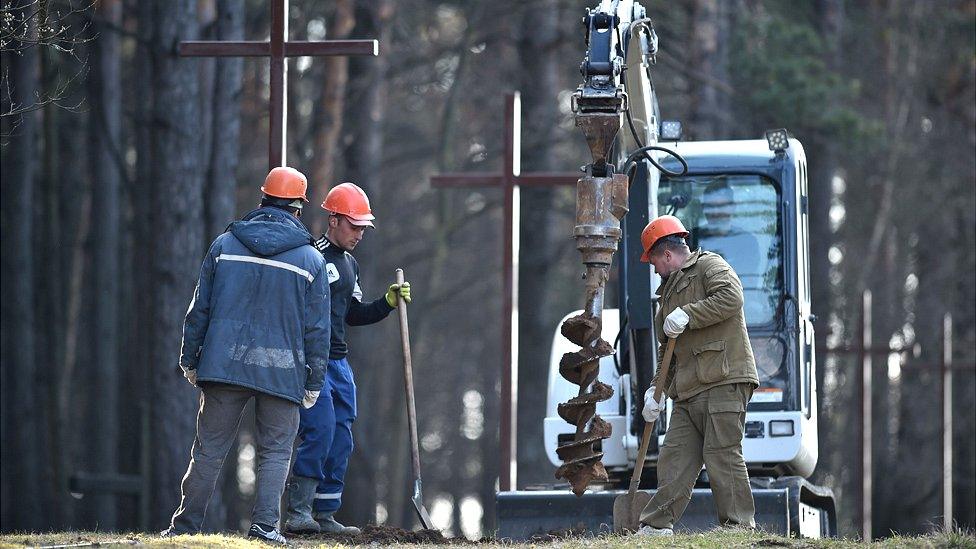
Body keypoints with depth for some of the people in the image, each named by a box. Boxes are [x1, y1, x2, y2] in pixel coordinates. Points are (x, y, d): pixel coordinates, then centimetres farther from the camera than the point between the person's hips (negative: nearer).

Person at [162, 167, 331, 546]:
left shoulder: (225, 244, 5)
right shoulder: (311, 259, 2)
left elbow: (200, 308, 7)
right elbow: (318, 328, 2)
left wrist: (190, 359, 14)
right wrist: (314, 382, 8)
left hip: (224, 365, 2)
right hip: (282, 372, -2)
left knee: (210, 447, 7)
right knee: (276, 450, 7)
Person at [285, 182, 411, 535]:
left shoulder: (349, 264, 19)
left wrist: (387, 303, 14)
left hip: (338, 363, 9)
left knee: (340, 440, 6)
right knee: (320, 430, -18)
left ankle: (324, 515, 11)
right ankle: (298, 512, -13)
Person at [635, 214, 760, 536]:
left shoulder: (710, 266, 2)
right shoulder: (670, 290, 28)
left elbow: (731, 297, -19)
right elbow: (666, 351, 29)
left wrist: (687, 316, -17)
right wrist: (656, 390, 17)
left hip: (724, 381, -9)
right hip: (688, 391, 9)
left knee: (721, 454, -11)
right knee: (675, 457, 4)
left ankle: (739, 525, -9)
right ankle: (656, 526, 4)